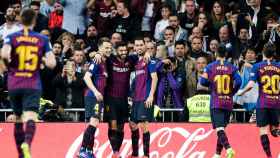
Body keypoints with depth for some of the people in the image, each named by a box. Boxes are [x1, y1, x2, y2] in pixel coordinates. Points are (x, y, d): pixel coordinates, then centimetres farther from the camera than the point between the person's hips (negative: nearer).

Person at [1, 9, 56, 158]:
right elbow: (51, 63, -4)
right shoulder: (43, 39, 3)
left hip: (14, 84, 2)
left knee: (18, 119, 16)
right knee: (30, 118, -14)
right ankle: (27, 143, -43)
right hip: (33, 85, -2)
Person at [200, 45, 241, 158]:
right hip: (228, 102, 3)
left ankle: (228, 148, -35)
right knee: (222, 128, 16)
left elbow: (203, 81, -6)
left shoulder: (210, 67, 0)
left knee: (219, 128, -11)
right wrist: (232, 92, 9)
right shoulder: (231, 67, 4)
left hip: (216, 102, -3)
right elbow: (238, 81, -8)